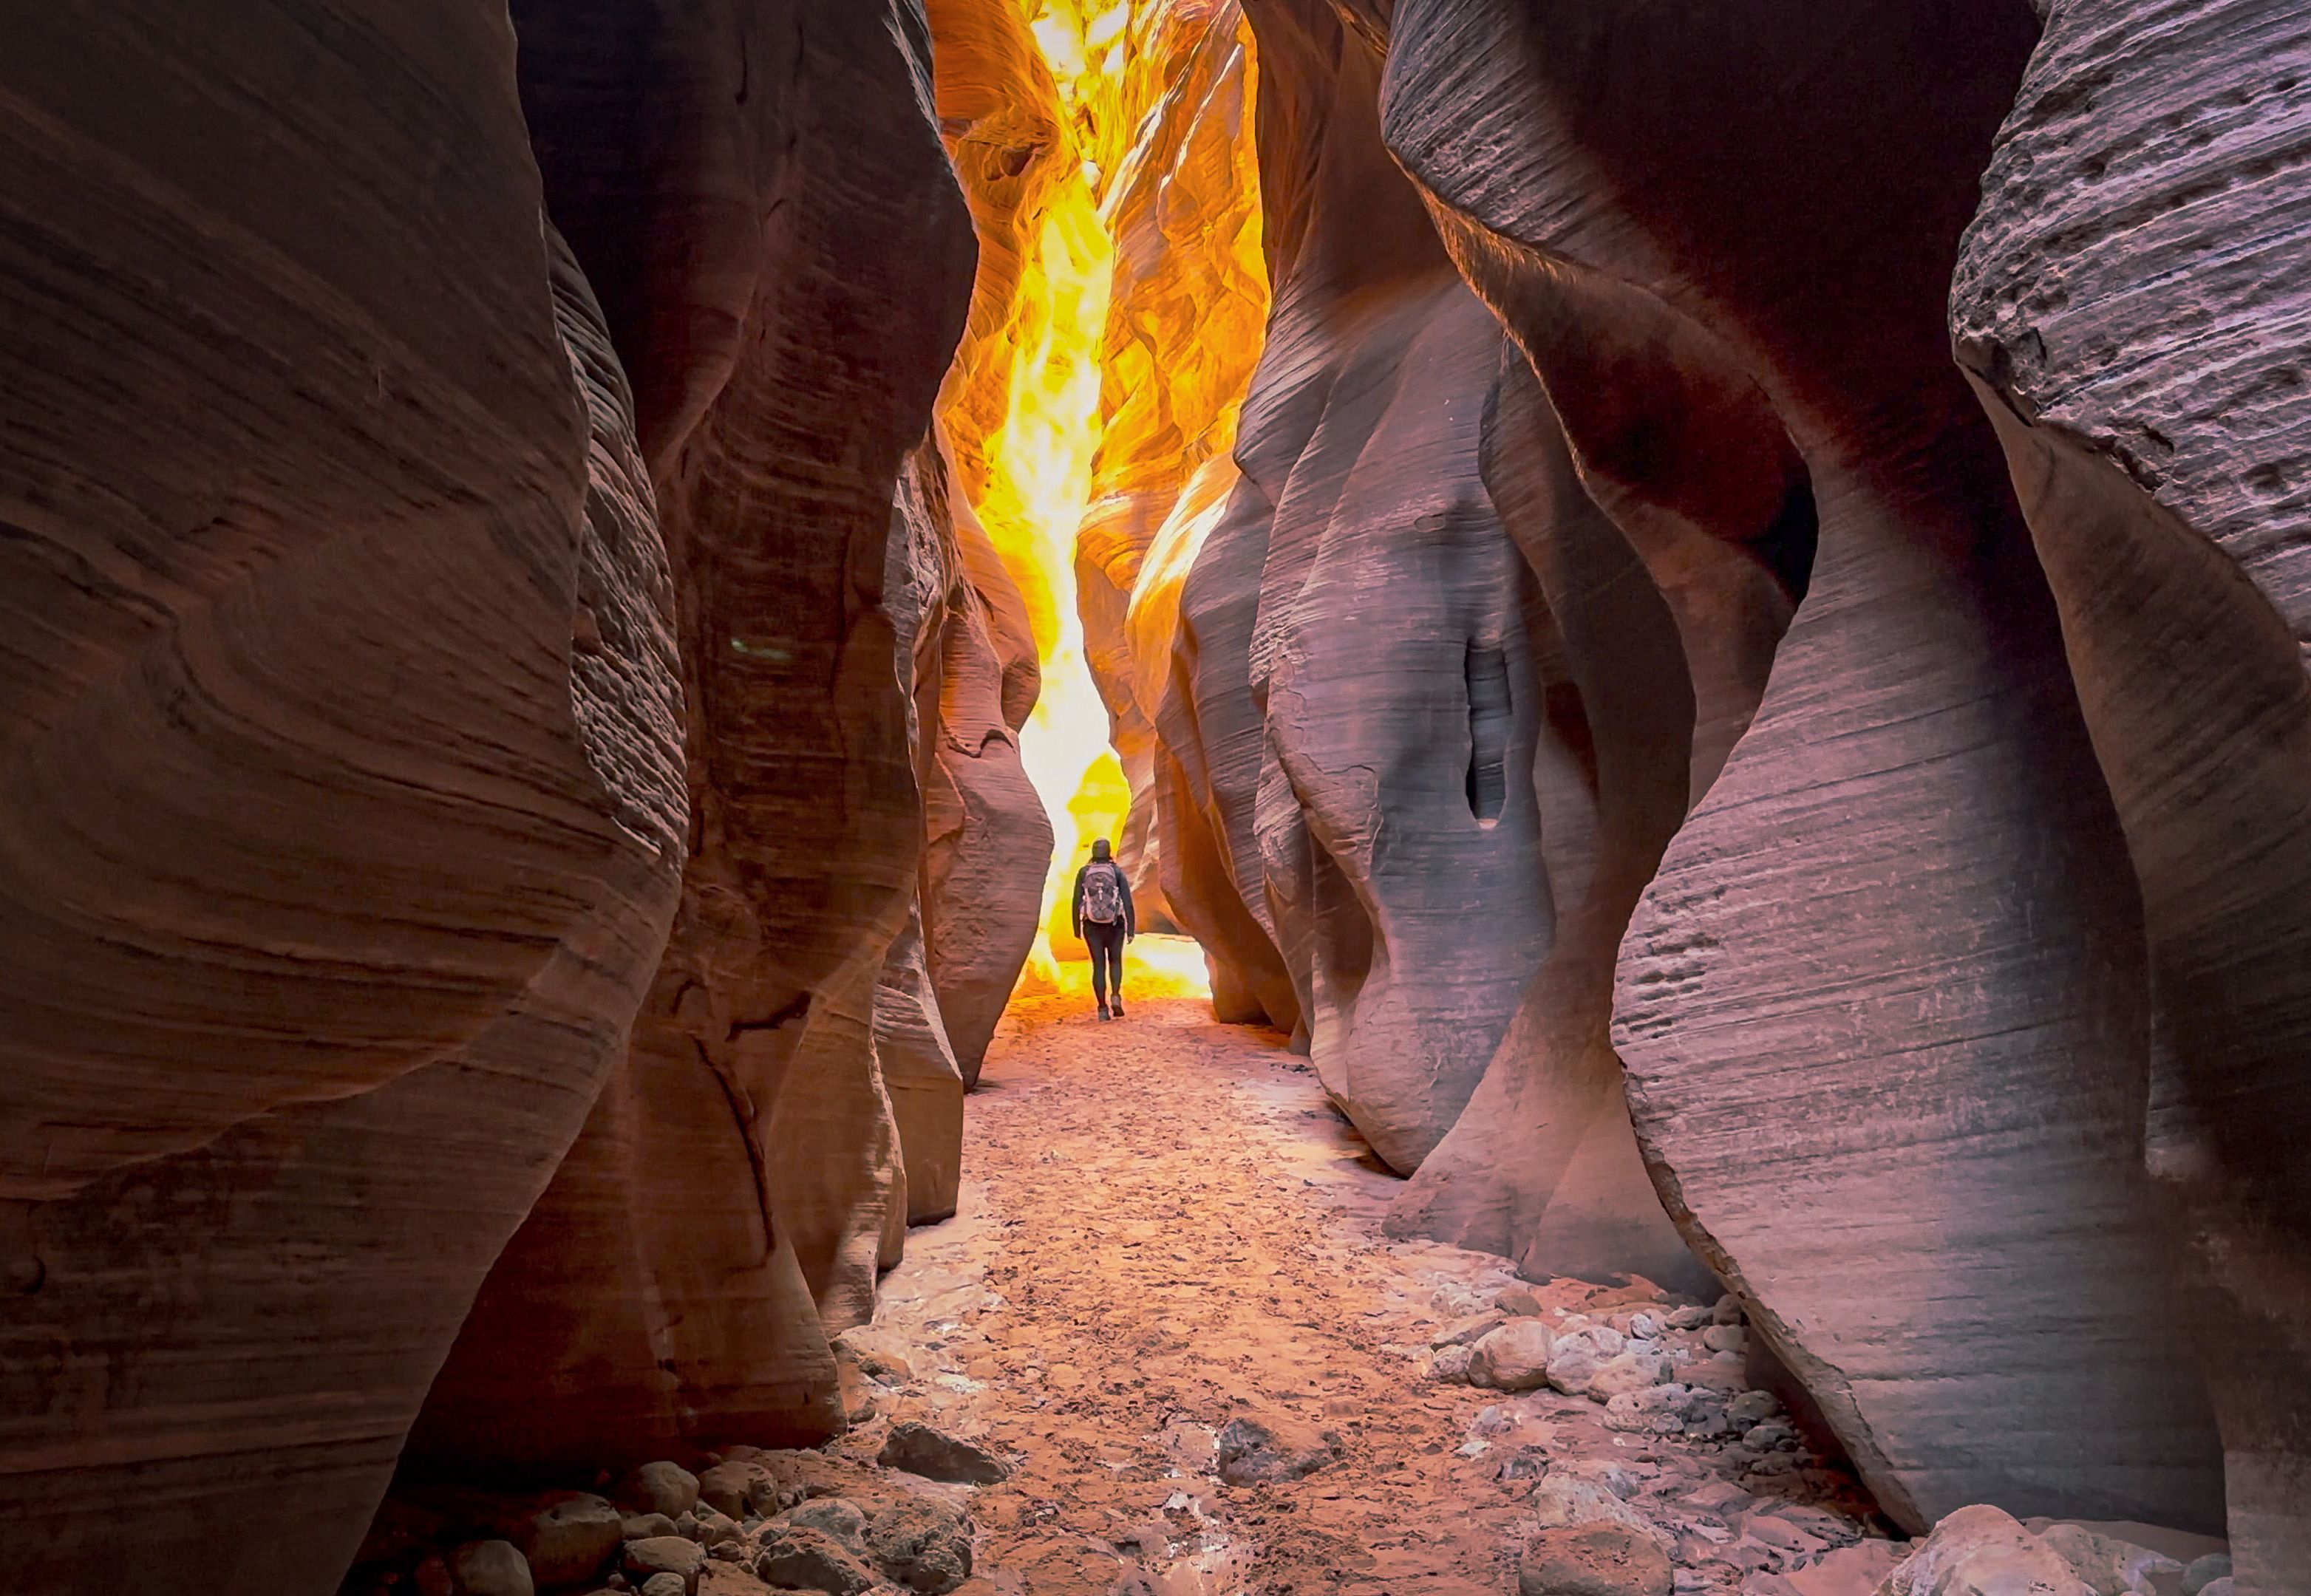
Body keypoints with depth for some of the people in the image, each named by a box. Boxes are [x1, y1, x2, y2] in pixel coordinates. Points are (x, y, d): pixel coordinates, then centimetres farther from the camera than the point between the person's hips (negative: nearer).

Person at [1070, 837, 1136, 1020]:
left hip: (1092, 926, 1)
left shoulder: (1083, 873, -2)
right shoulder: (1117, 871, -4)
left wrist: (1077, 928, 10)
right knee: (1115, 961, 20)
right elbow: (1127, 901, -9)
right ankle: (1116, 997, -1)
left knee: (1099, 966, 9)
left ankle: (1103, 1009, 5)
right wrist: (1131, 929, -5)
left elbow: (1077, 902, -1)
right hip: (1114, 925, 0)